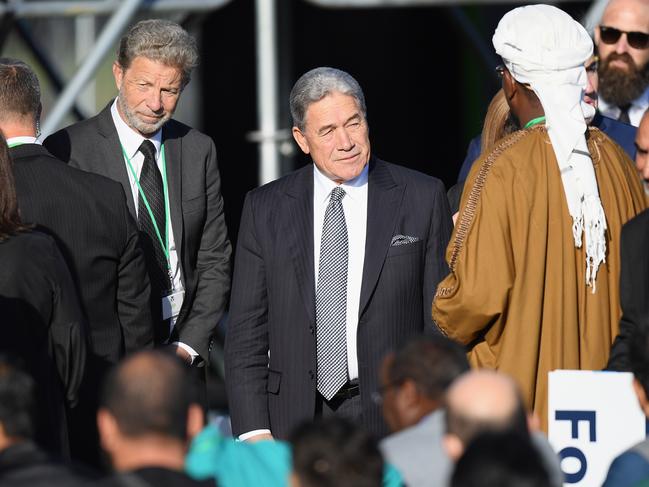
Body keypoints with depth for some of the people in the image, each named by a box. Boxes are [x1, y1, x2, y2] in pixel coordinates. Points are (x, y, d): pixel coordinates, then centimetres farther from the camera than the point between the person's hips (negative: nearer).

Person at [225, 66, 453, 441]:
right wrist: (253, 431, -3)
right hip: (296, 420, 1)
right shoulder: (266, 209, 8)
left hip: (397, 421, -1)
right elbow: (246, 332, 7)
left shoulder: (422, 198, 3)